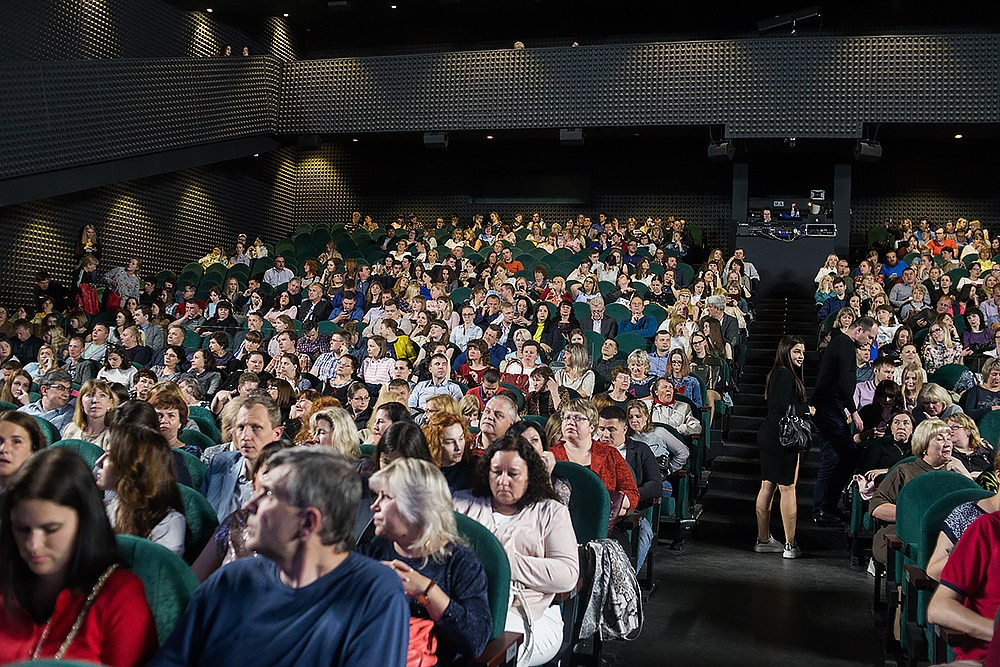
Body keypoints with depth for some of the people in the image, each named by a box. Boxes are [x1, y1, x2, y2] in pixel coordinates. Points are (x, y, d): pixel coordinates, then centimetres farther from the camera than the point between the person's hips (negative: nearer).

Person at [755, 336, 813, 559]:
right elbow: (784, 407, -23)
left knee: (767, 486, 12)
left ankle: (763, 540, 19)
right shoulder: (785, 375, -15)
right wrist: (807, 410, -8)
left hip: (769, 436, 10)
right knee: (787, 487, -5)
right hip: (781, 438, -10)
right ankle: (790, 545, -2)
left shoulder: (777, 373, 15)